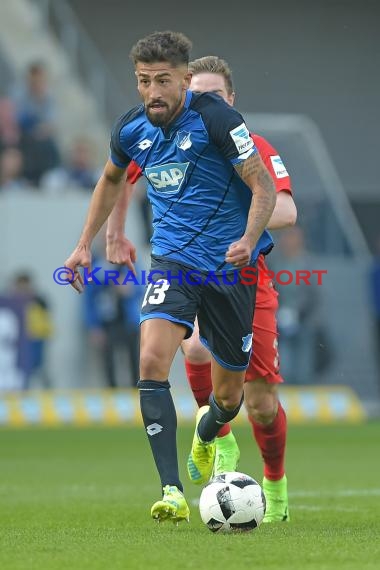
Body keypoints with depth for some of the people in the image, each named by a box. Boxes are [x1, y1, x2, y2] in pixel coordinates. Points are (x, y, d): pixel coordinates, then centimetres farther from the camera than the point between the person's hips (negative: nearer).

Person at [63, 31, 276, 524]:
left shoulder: (216, 118, -17)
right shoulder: (131, 129, -2)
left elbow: (264, 186, -14)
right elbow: (112, 180, 21)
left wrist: (248, 240, -31)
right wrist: (85, 244, 20)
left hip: (230, 264, -2)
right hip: (173, 261, 2)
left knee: (228, 396, 9)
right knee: (152, 360, -25)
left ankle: (206, 432, 49)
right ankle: (172, 493, -26)